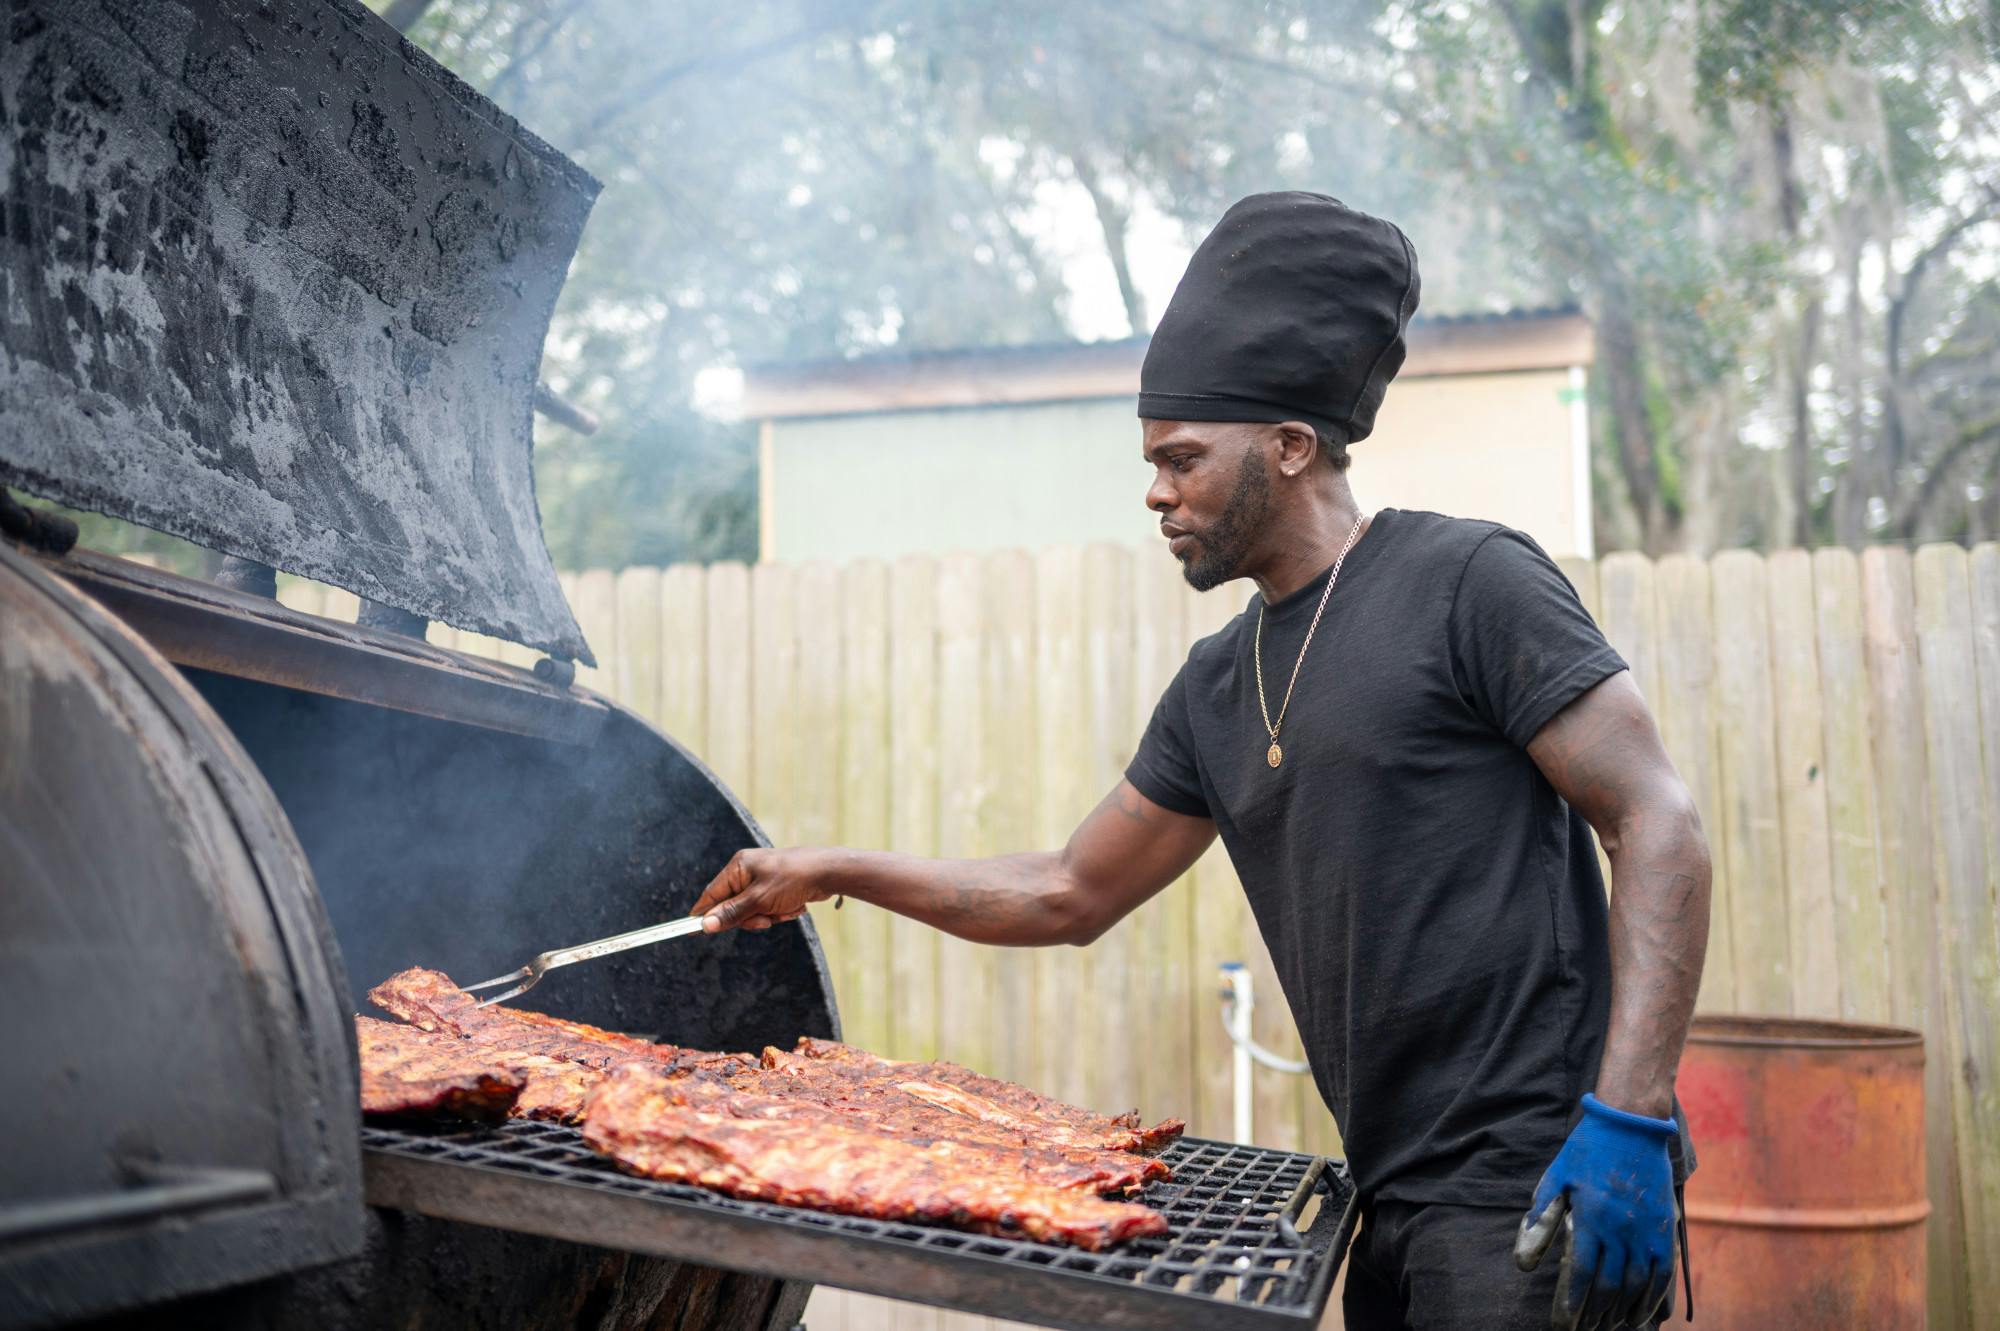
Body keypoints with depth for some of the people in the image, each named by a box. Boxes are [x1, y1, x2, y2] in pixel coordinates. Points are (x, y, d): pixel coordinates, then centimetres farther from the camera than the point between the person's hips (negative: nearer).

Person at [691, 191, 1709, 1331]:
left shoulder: (1468, 583, -9)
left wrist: (1629, 1120, -21)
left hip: (1538, 1192, -7)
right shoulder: (1216, 690, 13)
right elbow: (1070, 896, 19)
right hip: (1397, 1197, 7)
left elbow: (1660, 824, -13)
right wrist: (838, 874, 15)